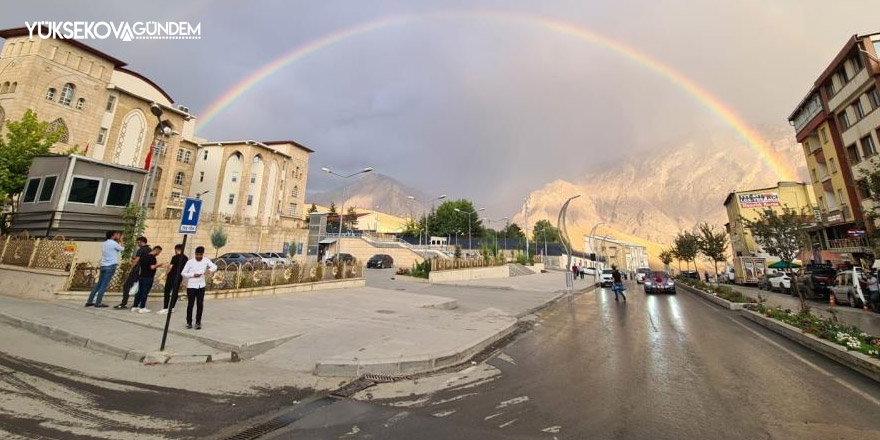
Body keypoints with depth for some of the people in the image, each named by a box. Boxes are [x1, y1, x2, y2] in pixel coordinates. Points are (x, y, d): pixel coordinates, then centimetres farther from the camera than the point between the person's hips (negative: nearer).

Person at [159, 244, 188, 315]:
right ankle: (171, 308, 14)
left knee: (167, 292, 3)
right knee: (175, 292, 10)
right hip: (179, 277, 5)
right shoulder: (185, 258, 5)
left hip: (172, 276, -5)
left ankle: (165, 308, 2)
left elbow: (170, 267, -12)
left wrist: (166, 275, 0)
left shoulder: (175, 257, -12)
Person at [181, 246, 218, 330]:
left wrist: (209, 269, -17)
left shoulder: (206, 260, -1)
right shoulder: (190, 262, -7)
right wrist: (193, 275, -17)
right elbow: (183, 273, -3)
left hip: (201, 286, 2)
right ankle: (189, 322, 20)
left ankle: (198, 322, 14)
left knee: (200, 304, 3)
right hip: (191, 286, -2)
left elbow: (215, 267, 3)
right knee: (190, 304, 5)